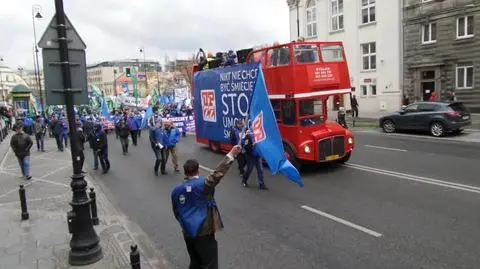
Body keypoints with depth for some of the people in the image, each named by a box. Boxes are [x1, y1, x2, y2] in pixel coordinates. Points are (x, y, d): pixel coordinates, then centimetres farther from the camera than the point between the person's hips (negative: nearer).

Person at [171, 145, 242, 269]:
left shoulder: (176, 191, 2)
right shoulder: (202, 184, -17)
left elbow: (176, 213, 12)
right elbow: (218, 173, -26)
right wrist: (231, 155, -25)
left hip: (187, 233, 7)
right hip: (204, 233, -7)